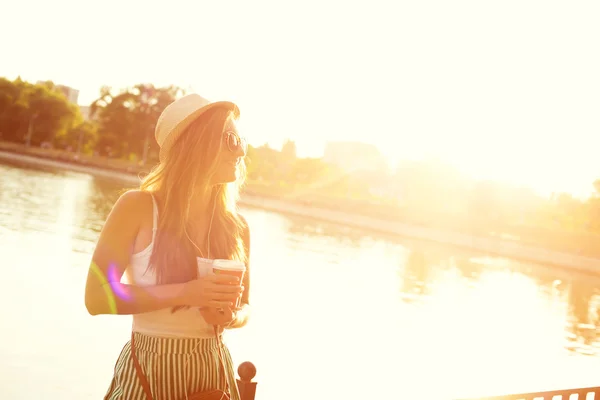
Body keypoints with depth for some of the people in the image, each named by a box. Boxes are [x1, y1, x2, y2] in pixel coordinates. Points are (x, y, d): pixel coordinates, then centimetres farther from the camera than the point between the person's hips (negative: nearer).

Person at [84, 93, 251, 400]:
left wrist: (230, 317, -11)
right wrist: (185, 293, -21)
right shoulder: (139, 207, -11)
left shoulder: (237, 228, 1)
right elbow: (97, 297, -14)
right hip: (149, 372, -4)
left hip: (214, 371, 4)